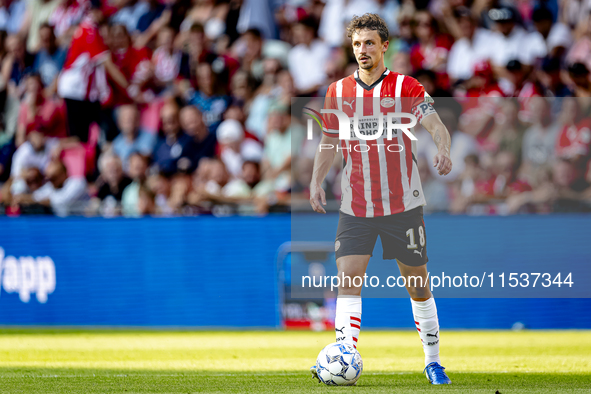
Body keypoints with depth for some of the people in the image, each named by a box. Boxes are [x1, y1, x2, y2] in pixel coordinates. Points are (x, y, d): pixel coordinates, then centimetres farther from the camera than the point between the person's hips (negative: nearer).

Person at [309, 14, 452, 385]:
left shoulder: (406, 87, -4)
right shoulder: (338, 92, 6)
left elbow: (436, 125, -16)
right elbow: (328, 143, 14)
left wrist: (443, 149, -38)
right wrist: (317, 181, 0)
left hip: (403, 204, -2)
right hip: (355, 208, 2)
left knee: (418, 284, 7)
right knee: (348, 280, -13)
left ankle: (433, 361, 21)